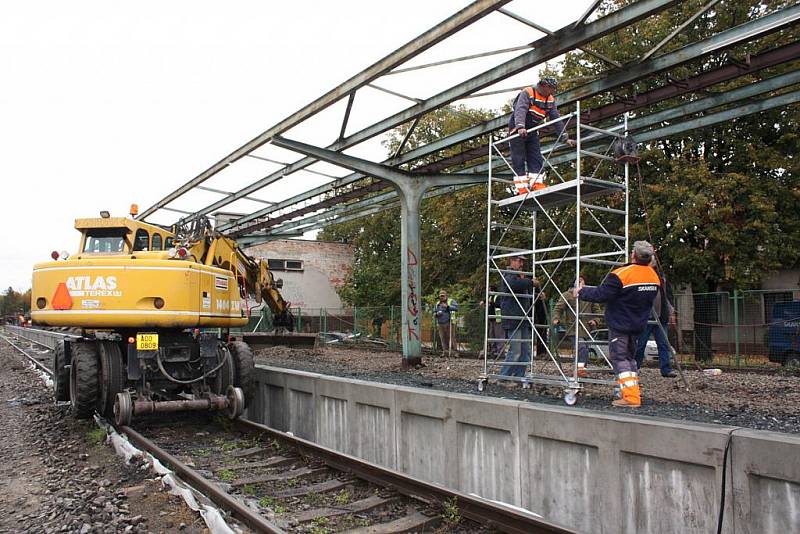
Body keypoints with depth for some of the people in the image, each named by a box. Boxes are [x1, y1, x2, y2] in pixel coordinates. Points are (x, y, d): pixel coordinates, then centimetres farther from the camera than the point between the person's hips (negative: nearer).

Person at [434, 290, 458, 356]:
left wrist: (447, 306, -20)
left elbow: (456, 308, -10)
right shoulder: (437, 304, 20)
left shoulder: (451, 301, 6)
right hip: (440, 324, 4)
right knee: (443, 338, 1)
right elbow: (434, 312, 24)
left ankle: (454, 351, -2)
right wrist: (437, 314, 1)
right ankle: (445, 352, 5)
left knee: (451, 337, -7)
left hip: (449, 323, -4)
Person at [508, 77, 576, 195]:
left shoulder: (550, 100, 4)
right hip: (517, 130, -6)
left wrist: (565, 137, -7)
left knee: (536, 159, -5)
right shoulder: (527, 93, -15)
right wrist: (520, 127, -49)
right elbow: (520, 110, -31)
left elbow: (556, 119, 2)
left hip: (532, 132, 6)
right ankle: (522, 188, -7)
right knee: (518, 160, -7)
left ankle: (537, 184, -7)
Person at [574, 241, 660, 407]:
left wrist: (581, 292, -4)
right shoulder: (654, 277, 2)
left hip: (619, 325, -7)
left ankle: (631, 397, -9)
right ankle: (634, 392, 22)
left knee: (619, 358, -2)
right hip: (638, 325, 7)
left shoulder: (621, 275, -23)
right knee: (630, 357, 20)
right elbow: (648, 301, 14)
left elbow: (600, 295, -20)